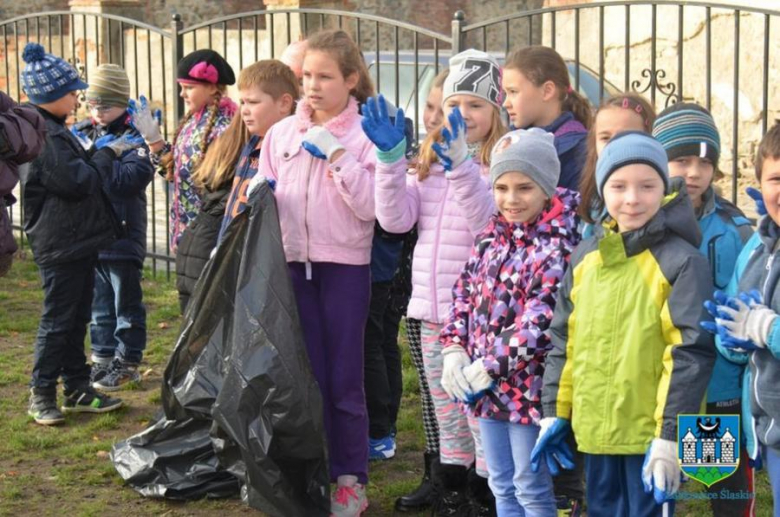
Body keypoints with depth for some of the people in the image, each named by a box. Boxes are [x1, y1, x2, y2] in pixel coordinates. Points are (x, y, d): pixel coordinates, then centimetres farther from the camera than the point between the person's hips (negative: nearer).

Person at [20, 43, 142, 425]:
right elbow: (78, 181, -22)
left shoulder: (54, 130, 14)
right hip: (60, 245, -10)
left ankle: (78, 389, 23)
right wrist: (109, 153, -10)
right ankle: (41, 395, 10)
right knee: (57, 320, -1)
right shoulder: (40, 135, -20)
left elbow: (79, 173, 19)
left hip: (79, 241, 10)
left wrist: (106, 151, 8)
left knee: (77, 319, 15)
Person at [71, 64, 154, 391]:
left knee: (126, 303, 5)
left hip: (123, 232, -6)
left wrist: (100, 154, -16)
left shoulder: (135, 135, -10)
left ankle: (126, 363, 15)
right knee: (98, 302, 16)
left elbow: (130, 179, -23)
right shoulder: (83, 132, 10)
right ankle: (102, 358, 27)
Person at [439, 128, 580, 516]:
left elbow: (540, 321, -22)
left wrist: (490, 367, -21)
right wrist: (454, 349, -2)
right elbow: (464, 295, 13)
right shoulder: (491, 237, 9)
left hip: (528, 386, -7)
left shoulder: (558, 246, -16)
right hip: (485, 385, 7)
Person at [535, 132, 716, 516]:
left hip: (650, 430, -6)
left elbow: (690, 353, -13)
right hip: (596, 427, 6)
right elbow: (564, 341, 16)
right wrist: (554, 411, 13)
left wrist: (670, 435, -16)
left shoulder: (682, 261, -10)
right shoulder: (585, 257, 9)